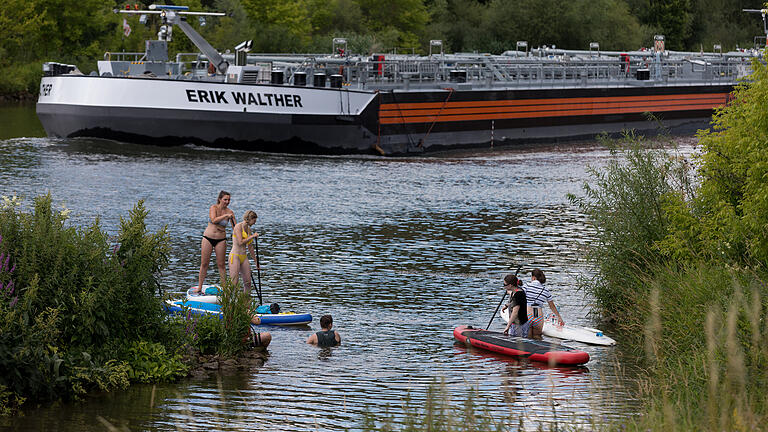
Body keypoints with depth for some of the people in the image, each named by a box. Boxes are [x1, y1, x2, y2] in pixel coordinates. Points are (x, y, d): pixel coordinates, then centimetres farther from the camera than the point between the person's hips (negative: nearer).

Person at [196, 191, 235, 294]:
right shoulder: (213, 208, -7)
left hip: (221, 240, 1)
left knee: (221, 264, 4)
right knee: (204, 263, 3)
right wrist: (226, 216, -30)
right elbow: (214, 220, -24)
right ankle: (199, 288, 9)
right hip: (208, 238, -1)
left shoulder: (230, 212, 0)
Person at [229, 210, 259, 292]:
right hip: (235, 256, -8)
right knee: (234, 283, -13)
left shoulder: (248, 229, 14)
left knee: (247, 282, 6)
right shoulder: (238, 227, -9)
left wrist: (256, 260, 24)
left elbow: (250, 247, 21)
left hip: (244, 257, 8)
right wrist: (252, 236, -12)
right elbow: (240, 242, -21)